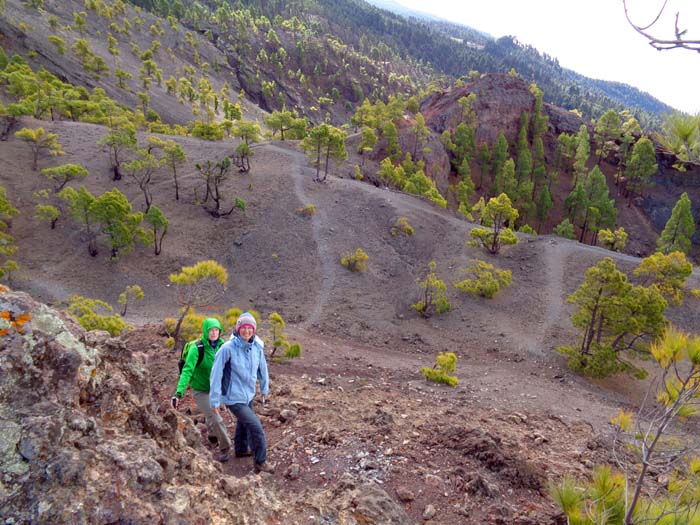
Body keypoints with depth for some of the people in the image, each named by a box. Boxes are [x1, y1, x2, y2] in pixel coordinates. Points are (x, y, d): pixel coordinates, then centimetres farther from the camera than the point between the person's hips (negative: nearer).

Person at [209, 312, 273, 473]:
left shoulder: (257, 347, -9)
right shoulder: (228, 348, -25)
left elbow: (262, 368, 6)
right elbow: (216, 374, -19)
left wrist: (264, 389, 17)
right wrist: (215, 400, -16)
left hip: (249, 395, 6)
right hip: (234, 398, -6)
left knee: (243, 422, 27)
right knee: (256, 428, -6)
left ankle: (241, 449, 53)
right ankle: (260, 462, 14)